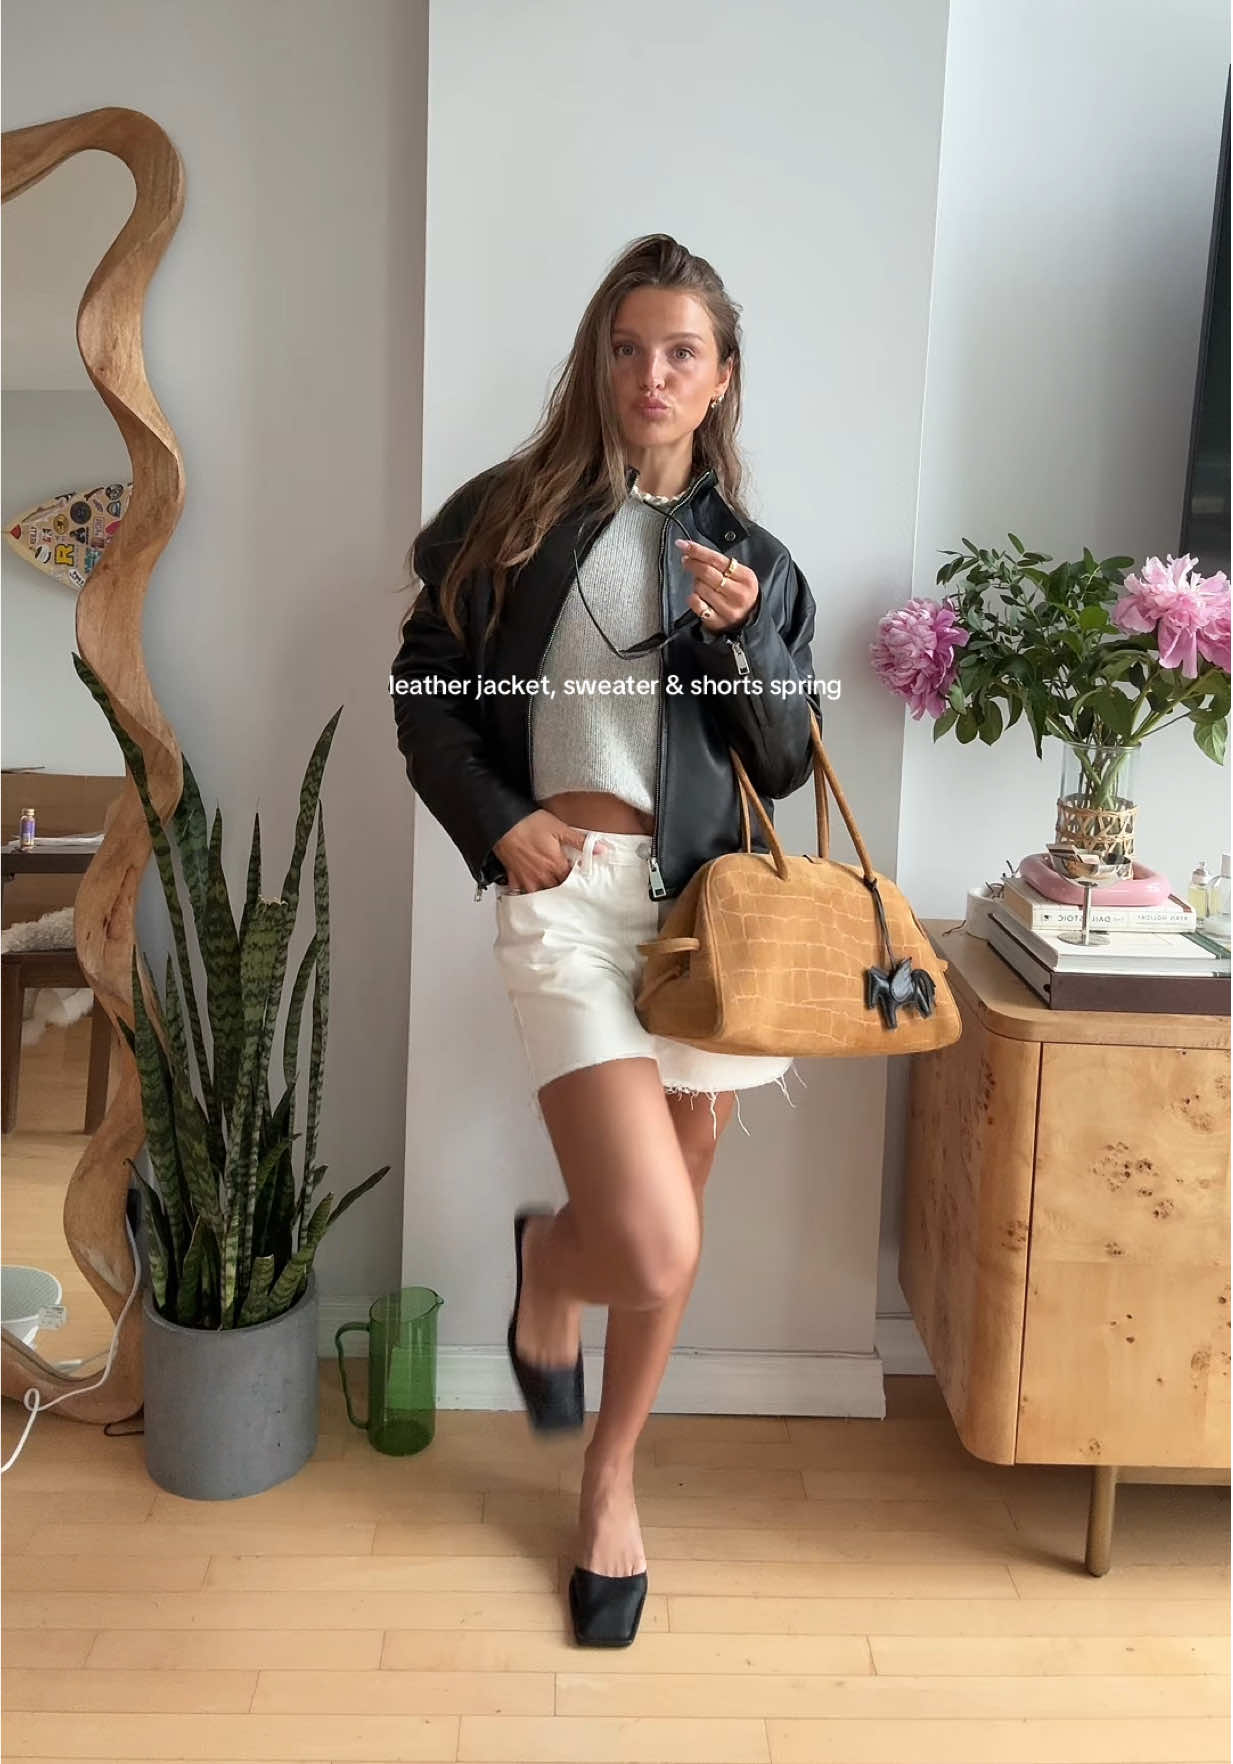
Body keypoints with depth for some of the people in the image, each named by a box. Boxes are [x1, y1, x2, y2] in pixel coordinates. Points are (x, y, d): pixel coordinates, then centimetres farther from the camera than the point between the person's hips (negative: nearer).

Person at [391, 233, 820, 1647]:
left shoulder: (755, 561, 11)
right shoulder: (512, 516, 4)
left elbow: (786, 763, 6)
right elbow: (424, 692, 7)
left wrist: (739, 637, -11)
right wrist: (498, 824, -7)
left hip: (710, 895, 4)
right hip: (567, 891, -3)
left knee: (669, 1232, 12)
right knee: (650, 1248, -16)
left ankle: (609, 1479, 38)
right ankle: (545, 1263, 23)